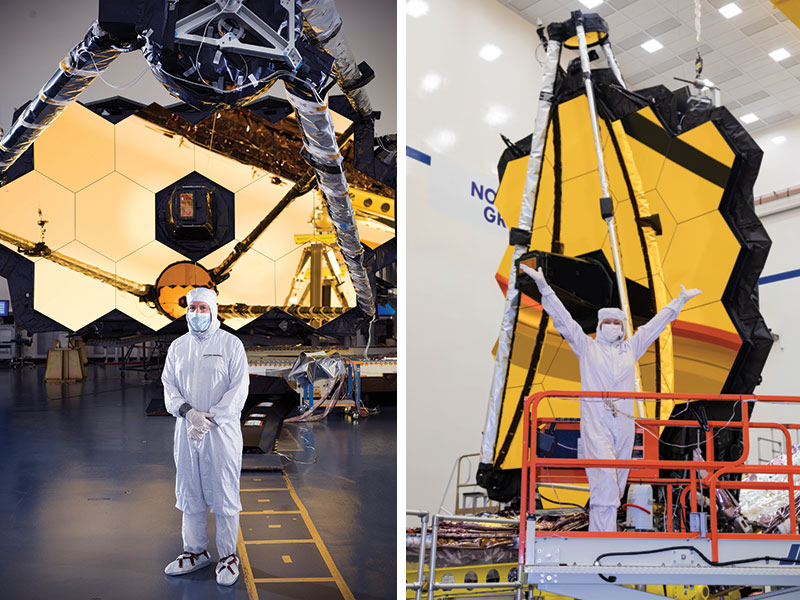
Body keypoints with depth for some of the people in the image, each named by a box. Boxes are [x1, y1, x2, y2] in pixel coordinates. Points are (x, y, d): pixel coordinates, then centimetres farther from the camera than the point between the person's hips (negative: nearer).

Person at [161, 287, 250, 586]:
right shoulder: (178, 346, 10)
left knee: (224, 496, 0)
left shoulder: (231, 344, -3)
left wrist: (210, 418, -16)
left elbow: (239, 387, -8)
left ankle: (228, 555, 13)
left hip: (222, 429, -4)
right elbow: (169, 385, 7)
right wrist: (189, 412, -11)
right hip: (186, 428, 4)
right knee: (189, 494, 12)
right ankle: (195, 551, 27)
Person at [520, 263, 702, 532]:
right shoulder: (586, 347, 11)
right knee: (604, 477, -16)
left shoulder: (631, 348, 19)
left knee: (617, 482, 5)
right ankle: (605, 536, -17)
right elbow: (562, 319, 7)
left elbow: (655, 324, 26)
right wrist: (544, 286, 1)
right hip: (595, 421, -4)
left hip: (624, 422, 4)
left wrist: (679, 301, 33)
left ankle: (596, 532, 13)